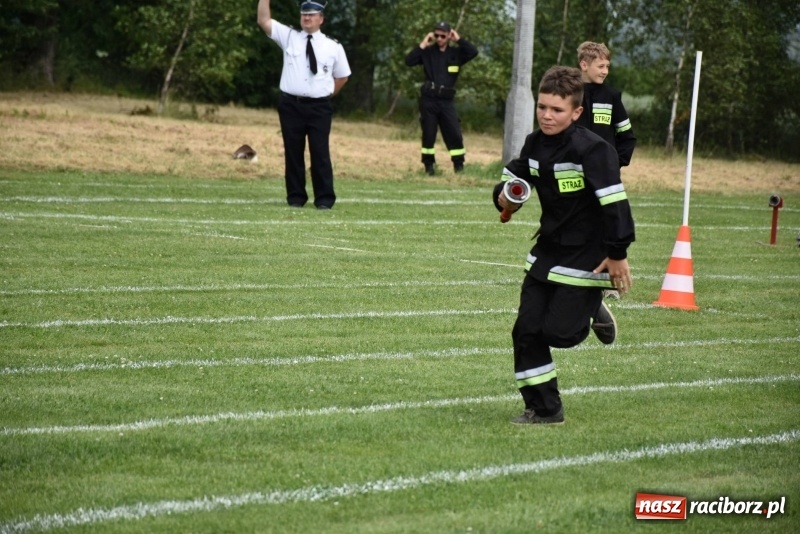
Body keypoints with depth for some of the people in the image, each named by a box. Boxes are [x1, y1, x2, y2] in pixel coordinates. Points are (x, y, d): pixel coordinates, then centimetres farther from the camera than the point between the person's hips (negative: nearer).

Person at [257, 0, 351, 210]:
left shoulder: (333, 47, 4)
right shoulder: (289, 36, 5)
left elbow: (342, 76, 15)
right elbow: (263, 20, -4)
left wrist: (327, 94, 7)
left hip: (319, 107, -1)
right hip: (291, 104, 1)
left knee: (320, 152, -2)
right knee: (293, 152, 5)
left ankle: (324, 198, 5)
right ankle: (296, 197, 13)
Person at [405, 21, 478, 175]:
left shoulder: (456, 53, 6)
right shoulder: (428, 52, 3)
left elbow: (473, 52, -10)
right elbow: (409, 61, -8)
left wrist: (458, 40, -5)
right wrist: (423, 44, -8)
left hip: (447, 101, 1)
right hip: (428, 99, -1)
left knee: (454, 134, -3)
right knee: (428, 134, 2)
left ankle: (459, 165, 4)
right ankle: (429, 165, 11)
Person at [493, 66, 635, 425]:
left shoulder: (593, 150, -22)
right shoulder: (535, 144, 1)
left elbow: (614, 203, -24)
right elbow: (513, 177, 15)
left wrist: (617, 254, -24)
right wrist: (504, 196, -9)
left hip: (587, 254, -7)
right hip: (548, 248, 7)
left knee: (558, 332, -9)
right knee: (526, 330, 1)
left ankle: (591, 311, 25)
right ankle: (543, 409, 13)